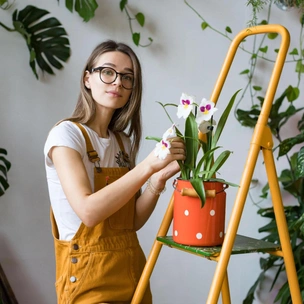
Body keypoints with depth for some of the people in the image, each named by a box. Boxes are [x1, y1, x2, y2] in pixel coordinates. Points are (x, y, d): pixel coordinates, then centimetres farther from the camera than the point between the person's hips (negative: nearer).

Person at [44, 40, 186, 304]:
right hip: (88, 275, -7)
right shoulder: (66, 133, -11)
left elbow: (133, 221, 4)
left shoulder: (123, 141, 9)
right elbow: (88, 211, -25)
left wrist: (159, 179, -11)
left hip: (131, 268, 7)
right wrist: (148, 165, -26)